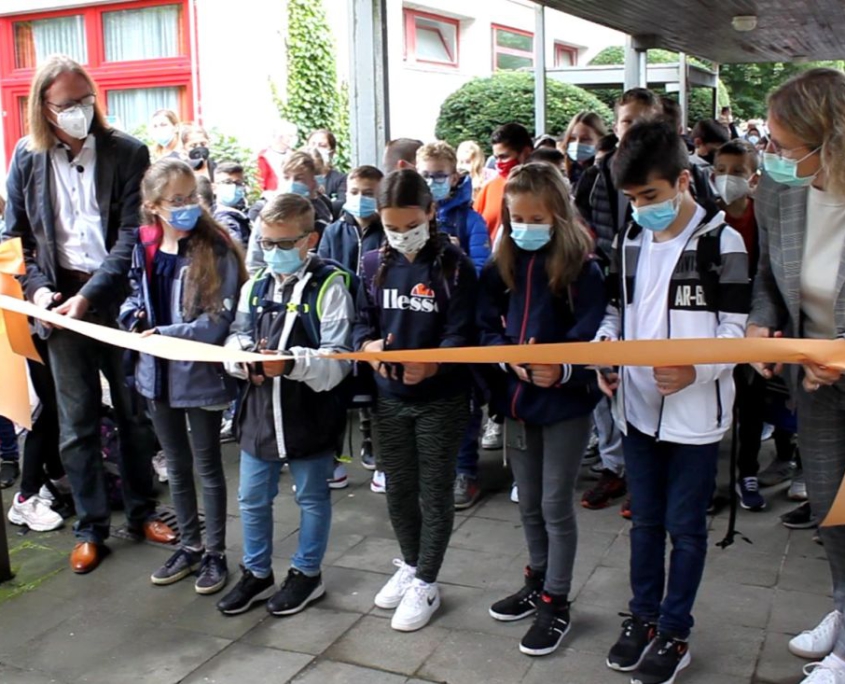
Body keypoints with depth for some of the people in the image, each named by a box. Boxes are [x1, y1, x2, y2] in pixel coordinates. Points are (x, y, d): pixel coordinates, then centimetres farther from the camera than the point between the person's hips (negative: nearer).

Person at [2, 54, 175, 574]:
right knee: (78, 421, 8)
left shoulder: (127, 152, -4)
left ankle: (142, 511, 27)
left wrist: (91, 293, -17)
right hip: (60, 301, 2)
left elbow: (132, 234, -9)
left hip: (119, 297, -2)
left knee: (135, 412, 10)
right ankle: (91, 527, 21)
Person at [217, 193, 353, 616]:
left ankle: (307, 573, 34)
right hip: (259, 410, 5)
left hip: (311, 414, -5)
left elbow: (337, 359, -18)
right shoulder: (256, 285, 5)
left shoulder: (329, 286, -12)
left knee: (312, 498, 14)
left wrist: (291, 362, -35)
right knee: (252, 498, 16)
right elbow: (236, 337, 7)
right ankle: (257, 573, 36)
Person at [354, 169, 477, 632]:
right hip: (390, 396, 5)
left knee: (434, 493, 6)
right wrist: (368, 346, -20)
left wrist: (431, 363, -35)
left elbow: (461, 334, -15)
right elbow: (362, 321, 4)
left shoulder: (454, 264, -10)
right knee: (398, 489, 16)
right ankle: (410, 565, 37)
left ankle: (425, 584, 21)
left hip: (442, 398, -4)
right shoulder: (374, 264, 2)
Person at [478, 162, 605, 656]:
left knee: (557, 505, 4)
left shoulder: (582, 268, -12)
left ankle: (557, 603, 19)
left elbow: (591, 336, -16)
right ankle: (537, 582, 37)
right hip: (517, 399, 5)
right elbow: (487, 328, 3)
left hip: (567, 402, -5)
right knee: (529, 503, 18)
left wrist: (561, 368, -32)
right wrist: (510, 357, -16)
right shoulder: (501, 267, 2)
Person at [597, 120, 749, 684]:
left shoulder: (721, 243, -11)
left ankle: (675, 632, 24)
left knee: (685, 526, 9)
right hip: (638, 409, 5)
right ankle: (644, 616, 34)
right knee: (645, 520, 17)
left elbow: (736, 331, -12)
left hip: (694, 416, -5)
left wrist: (695, 370, -29)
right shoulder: (630, 242, 7)